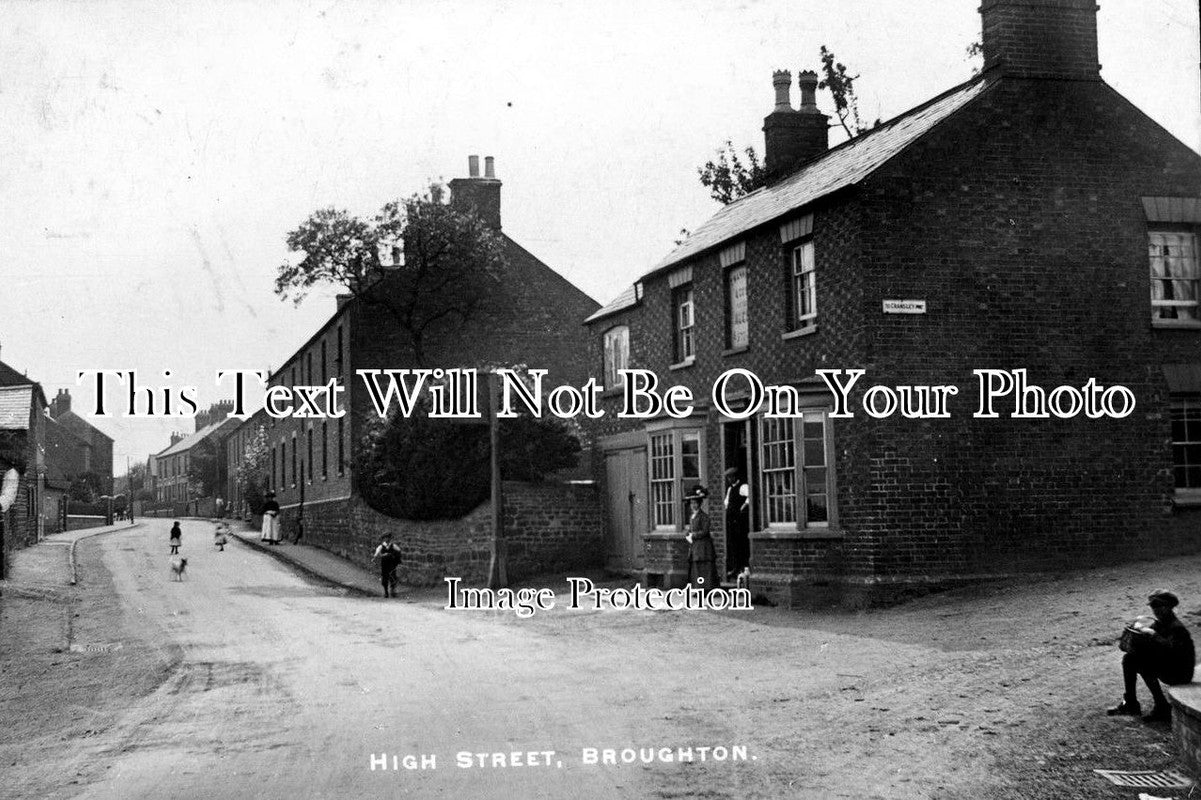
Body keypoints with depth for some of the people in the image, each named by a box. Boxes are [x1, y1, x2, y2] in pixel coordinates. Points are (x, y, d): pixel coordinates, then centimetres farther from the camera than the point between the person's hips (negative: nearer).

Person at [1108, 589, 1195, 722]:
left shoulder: (1177, 627, -21)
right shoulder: (1159, 623, 6)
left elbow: (1172, 649, -37)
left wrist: (1153, 634, -32)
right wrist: (1138, 628, -10)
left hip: (1180, 674, -9)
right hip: (1165, 665, 9)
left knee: (1144, 666, -29)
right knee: (1129, 659, 6)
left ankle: (1163, 709, -19)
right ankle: (1130, 704, 9)